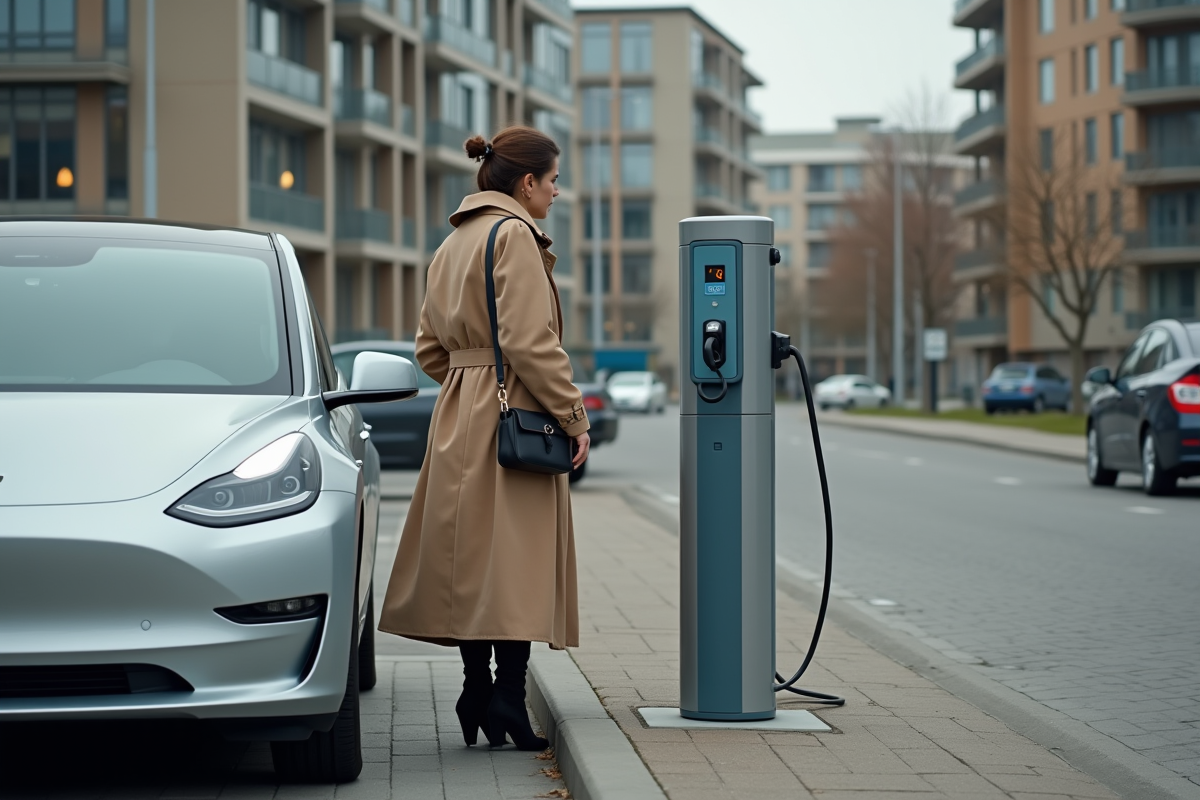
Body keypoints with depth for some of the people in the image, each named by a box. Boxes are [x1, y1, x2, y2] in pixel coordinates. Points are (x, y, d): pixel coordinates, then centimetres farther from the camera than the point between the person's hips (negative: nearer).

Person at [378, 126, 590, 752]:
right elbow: (530, 342, -19)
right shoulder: (514, 235, -11)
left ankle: (477, 700, 14)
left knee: (473, 562, 10)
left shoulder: (453, 244, 17)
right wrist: (574, 417, -14)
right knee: (514, 563, -8)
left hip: (459, 418, 9)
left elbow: (430, 348, 19)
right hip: (515, 417, -9)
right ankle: (507, 705, -11)